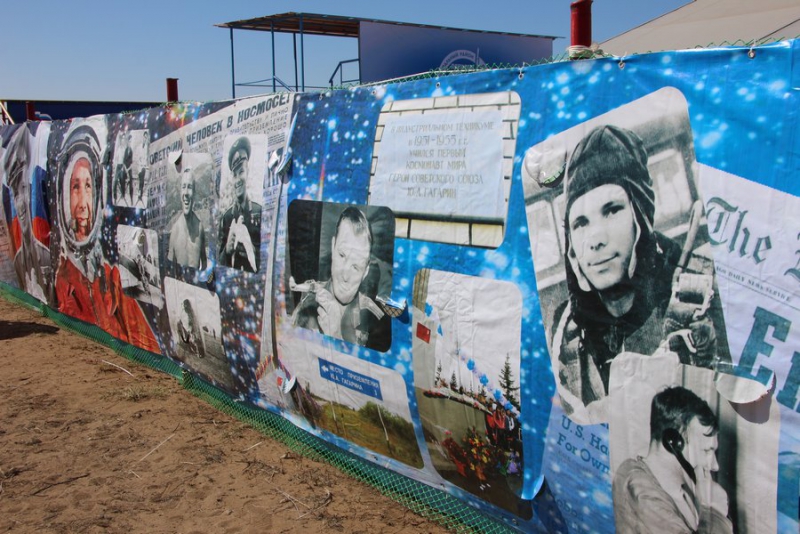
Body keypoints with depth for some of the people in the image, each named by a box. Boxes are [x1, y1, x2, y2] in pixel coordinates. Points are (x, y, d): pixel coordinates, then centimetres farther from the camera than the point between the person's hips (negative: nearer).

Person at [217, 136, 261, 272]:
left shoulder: (259, 211, -1)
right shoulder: (226, 216, 9)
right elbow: (220, 261, 10)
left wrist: (252, 250, -16)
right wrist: (227, 249, -8)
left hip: (254, 275, -3)